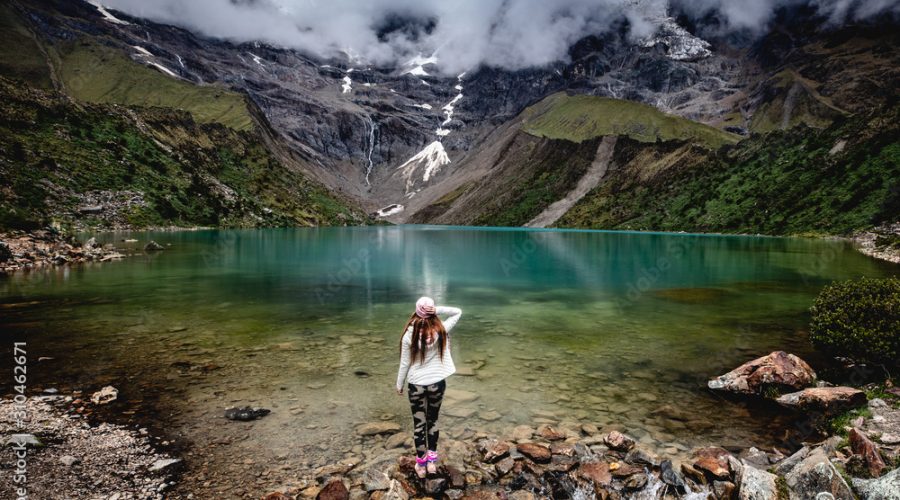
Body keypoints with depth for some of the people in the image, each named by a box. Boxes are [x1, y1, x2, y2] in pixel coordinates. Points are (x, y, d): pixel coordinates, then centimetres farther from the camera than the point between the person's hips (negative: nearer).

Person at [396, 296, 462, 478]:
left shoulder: (409, 335, -15)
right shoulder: (441, 330, -13)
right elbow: (458, 312, 1)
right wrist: (438, 310, -15)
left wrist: (399, 385, 7)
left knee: (419, 423, 14)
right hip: (437, 382, 1)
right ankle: (432, 460, 28)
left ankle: (421, 463, 27)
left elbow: (404, 364, -7)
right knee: (433, 420, 21)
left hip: (416, 384, -1)